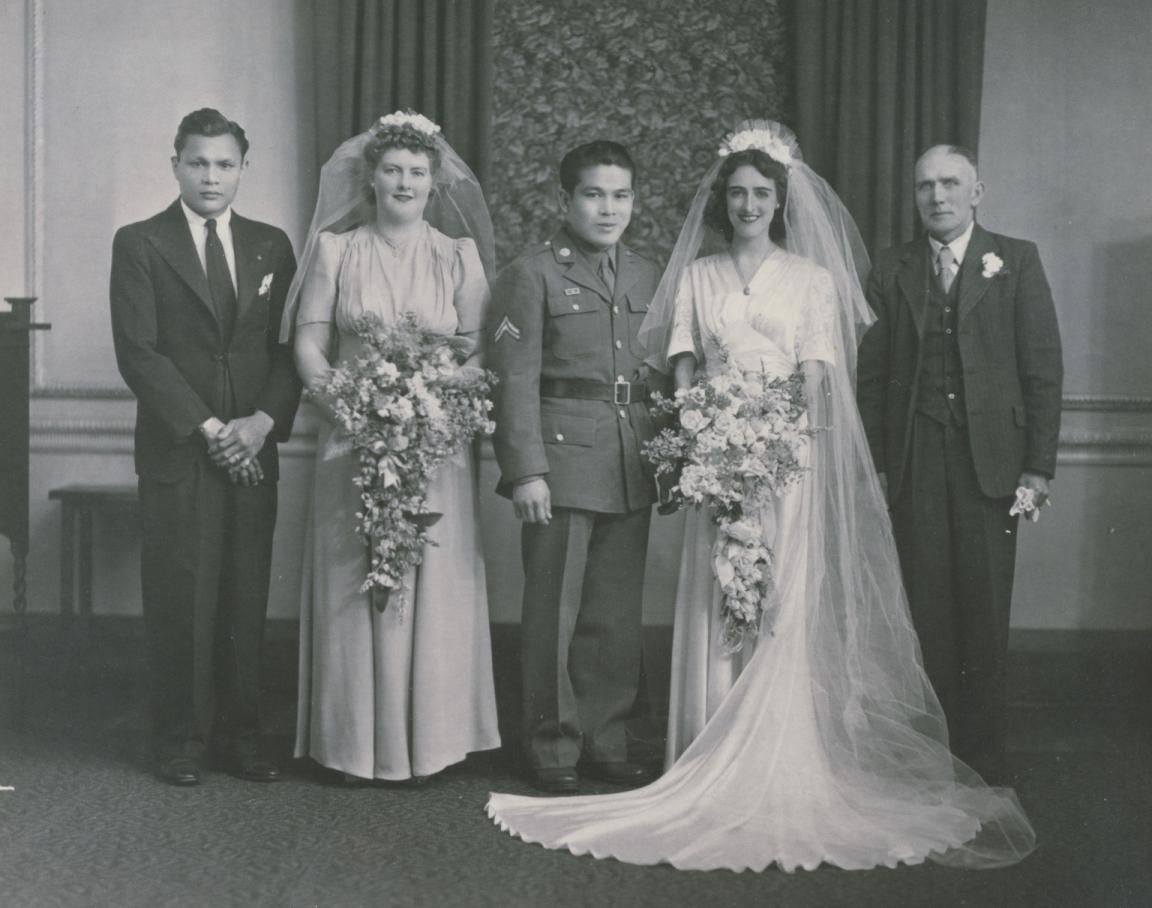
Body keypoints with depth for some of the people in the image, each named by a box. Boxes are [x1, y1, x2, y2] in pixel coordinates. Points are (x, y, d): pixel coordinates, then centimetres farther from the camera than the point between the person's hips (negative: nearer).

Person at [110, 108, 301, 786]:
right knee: (181, 598, 0)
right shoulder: (140, 244, 2)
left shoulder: (271, 246, 12)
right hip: (177, 451, -3)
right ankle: (182, 739, 11)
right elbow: (138, 352, -6)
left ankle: (241, 732, 15)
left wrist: (263, 420, -7)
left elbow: (291, 346, 9)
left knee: (247, 597, 4)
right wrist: (207, 427, -11)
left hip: (254, 449, 3)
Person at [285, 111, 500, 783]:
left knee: (433, 585, 2)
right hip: (354, 441, 0)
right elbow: (309, 343, 1)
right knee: (355, 587, 3)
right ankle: (357, 743, 12)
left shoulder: (460, 255, 7)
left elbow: (479, 348, 3)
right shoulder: (336, 250, 6)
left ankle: (427, 740, 13)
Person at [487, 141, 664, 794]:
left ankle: (608, 742, 21)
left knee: (617, 614, 10)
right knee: (555, 612, 1)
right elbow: (516, 380, -6)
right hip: (563, 458, -5)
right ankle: (555, 747, 13)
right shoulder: (532, 274, -1)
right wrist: (525, 470, -13)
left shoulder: (649, 278, 15)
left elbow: (661, 375, 17)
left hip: (633, 469, 5)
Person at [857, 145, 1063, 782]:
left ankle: (982, 747, 13)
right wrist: (872, 462, 1)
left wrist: (1039, 464, -5)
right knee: (925, 608, 4)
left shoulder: (1016, 261, 5)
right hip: (914, 461, 1)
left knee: (986, 609, 3)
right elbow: (871, 375, 8)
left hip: (990, 458, -1)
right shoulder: (891, 270, 10)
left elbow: (1043, 366, 1)